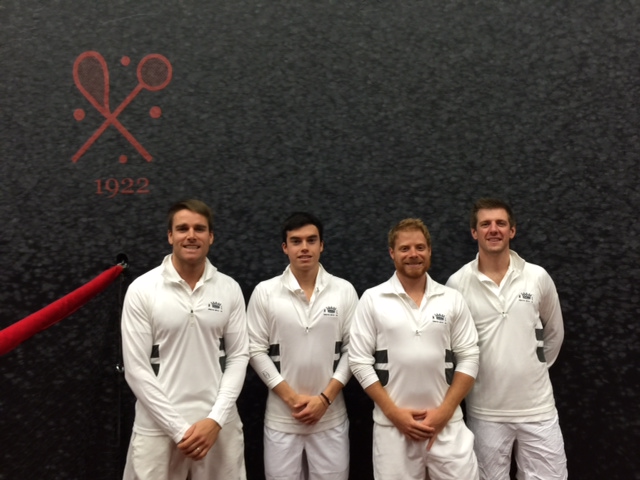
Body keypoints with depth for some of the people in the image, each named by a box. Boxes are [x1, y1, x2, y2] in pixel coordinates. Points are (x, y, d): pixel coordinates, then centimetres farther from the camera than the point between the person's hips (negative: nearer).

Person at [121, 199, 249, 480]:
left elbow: (238, 356, 2)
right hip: (157, 427, -2)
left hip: (218, 423, 2)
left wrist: (215, 419, -8)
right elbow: (136, 369, -8)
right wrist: (179, 428, -10)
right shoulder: (142, 290, -7)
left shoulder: (230, 289, 0)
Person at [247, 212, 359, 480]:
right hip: (281, 418, 0)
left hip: (331, 417, 1)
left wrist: (325, 398, -9)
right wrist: (291, 397, -9)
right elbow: (256, 351, -3)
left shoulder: (344, 290, -1)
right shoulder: (265, 292, -4)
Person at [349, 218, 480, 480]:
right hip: (392, 424, -1)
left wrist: (444, 411, -6)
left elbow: (469, 358, 2)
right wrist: (393, 412, -9)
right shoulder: (372, 299, -2)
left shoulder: (453, 299, 3)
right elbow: (360, 361, -4)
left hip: (447, 423, 1)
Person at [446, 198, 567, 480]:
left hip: (537, 407, 1)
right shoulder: (457, 283, -7)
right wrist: (473, 376, 5)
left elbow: (554, 332, 13)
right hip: (485, 410, -1)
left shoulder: (538, 277, -2)